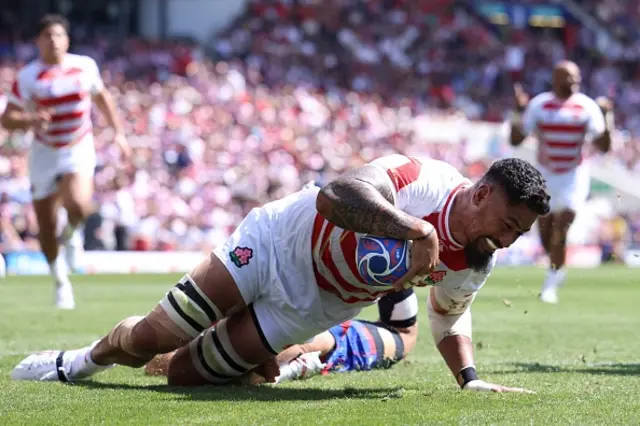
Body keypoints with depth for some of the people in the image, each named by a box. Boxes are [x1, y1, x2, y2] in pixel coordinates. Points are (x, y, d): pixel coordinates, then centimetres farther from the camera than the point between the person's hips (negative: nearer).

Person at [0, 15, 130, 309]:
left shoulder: (85, 66, -1)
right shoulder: (27, 77, -9)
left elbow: (101, 96, 18)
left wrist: (118, 132, 16)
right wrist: (30, 121, -30)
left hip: (79, 149, 0)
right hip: (44, 152, 0)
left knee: (78, 205, -28)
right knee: (46, 227, 2)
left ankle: (71, 233, 9)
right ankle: (61, 283, 26)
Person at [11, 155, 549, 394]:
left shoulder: (474, 270, -13)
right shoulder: (423, 179, -31)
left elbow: (451, 315, 7)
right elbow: (335, 196, -45)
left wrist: (470, 378, -8)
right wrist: (419, 231, -52)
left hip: (313, 306, 4)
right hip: (278, 242, -4)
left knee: (186, 373, -3)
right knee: (150, 337, -3)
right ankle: (87, 359, 30)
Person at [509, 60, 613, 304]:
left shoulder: (587, 107, -9)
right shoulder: (539, 105, -6)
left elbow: (603, 146, -12)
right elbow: (516, 139, -6)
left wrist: (606, 117, -23)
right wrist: (520, 111, -18)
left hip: (574, 176, -2)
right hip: (545, 175, 2)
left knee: (560, 230, -15)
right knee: (546, 233, 6)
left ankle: (551, 284, -5)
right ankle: (557, 269, 37)